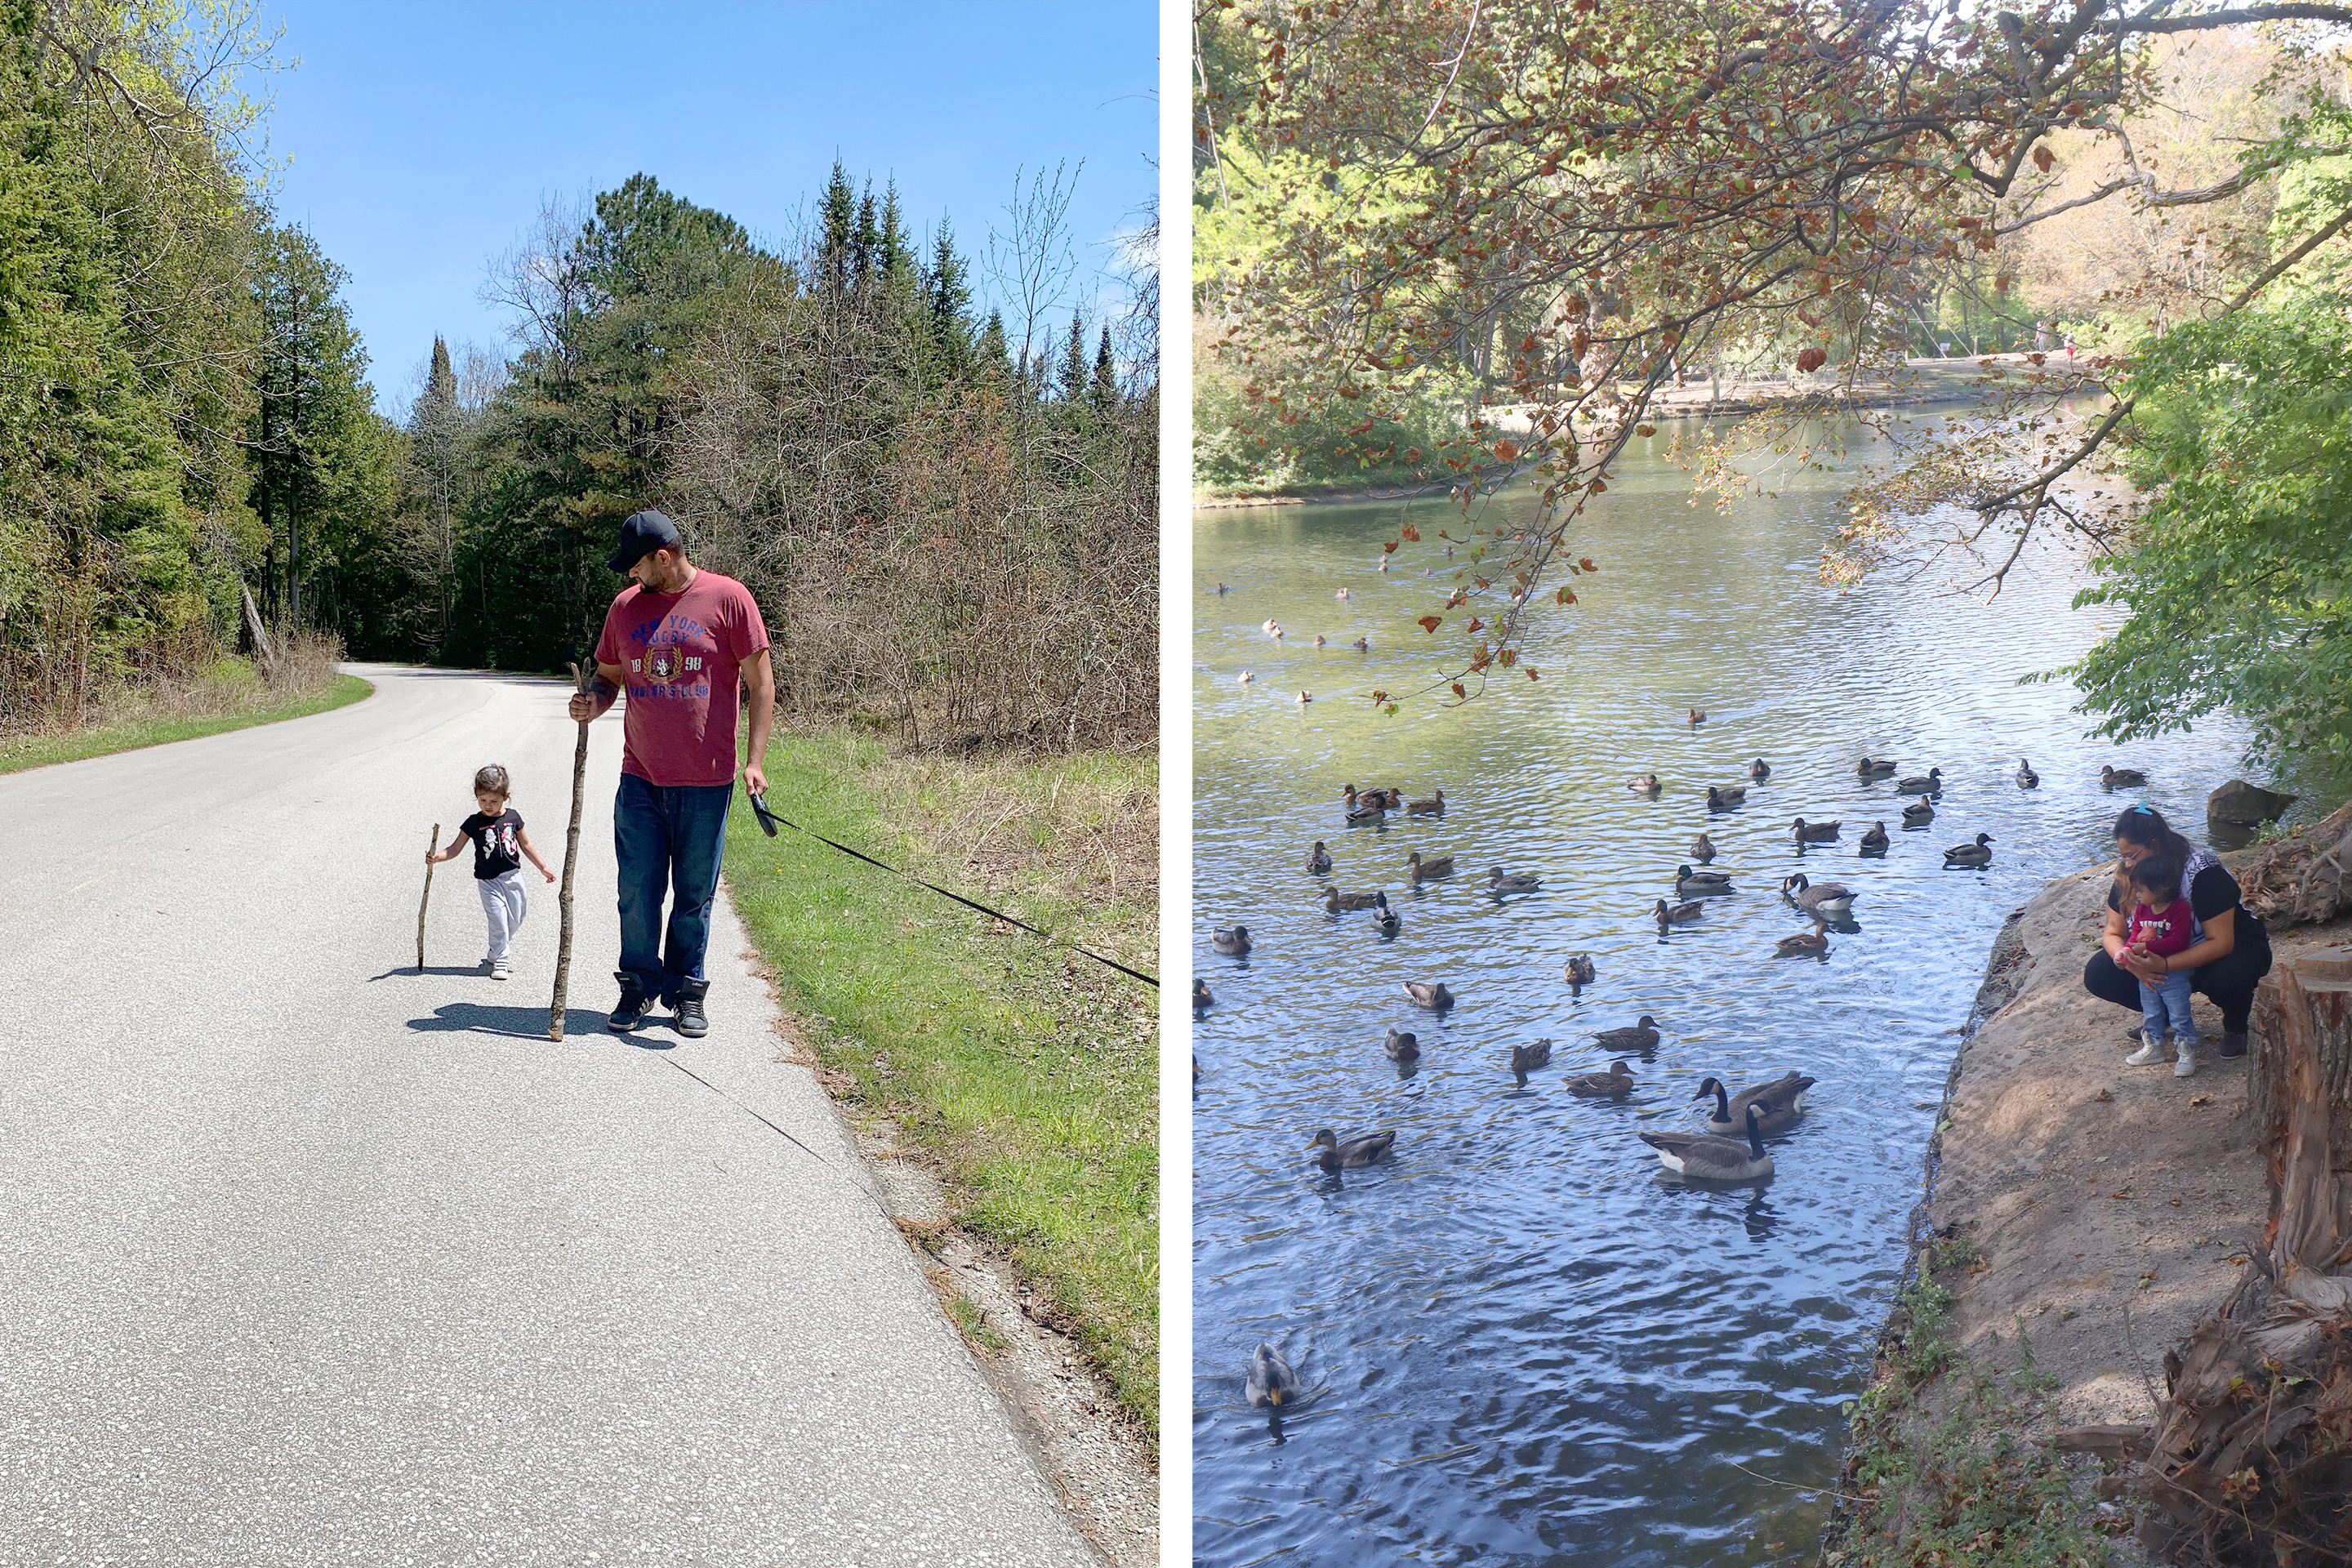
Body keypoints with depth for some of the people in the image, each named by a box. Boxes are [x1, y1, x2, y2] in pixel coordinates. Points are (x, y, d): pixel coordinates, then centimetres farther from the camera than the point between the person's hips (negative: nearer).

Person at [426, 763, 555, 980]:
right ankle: (500, 962, 3)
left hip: (513, 877, 3)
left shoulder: (513, 817, 2)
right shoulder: (474, 823, -5)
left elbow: (525, 845, 13)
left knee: (516, 919, 10)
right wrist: (436, 858, -22)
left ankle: (497, 952, 32)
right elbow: (455, 849, -4)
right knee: (499, 921, -10)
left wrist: (543, 868, 16)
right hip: (488, 881, -3)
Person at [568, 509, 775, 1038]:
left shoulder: (728, 598, -4)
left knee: (694, 895, 6)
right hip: (640, 777, 3)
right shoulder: (626, 605, 9)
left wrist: (755, 760, -9)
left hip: (706, 780, -3)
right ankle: (639, 985, 19)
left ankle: (687, 993, 19)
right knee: (638, 891, 3)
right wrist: (593, 701, -4)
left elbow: (760, 682, -3)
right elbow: (609, 675, 21)